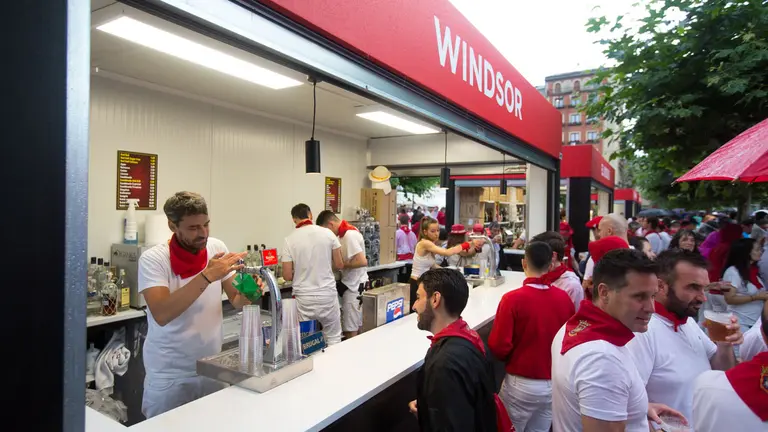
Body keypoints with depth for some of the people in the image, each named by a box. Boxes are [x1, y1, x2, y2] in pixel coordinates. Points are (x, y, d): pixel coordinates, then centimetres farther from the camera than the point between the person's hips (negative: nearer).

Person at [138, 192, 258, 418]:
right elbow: (161, 314, -28)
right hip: (169, 375, -3)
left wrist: (247, 293, -23)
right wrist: (207, 277, -33)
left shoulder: (217, 248, -4)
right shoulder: (152, 259, -15)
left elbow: (236, 301, -1)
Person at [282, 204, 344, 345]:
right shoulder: (328, 233, -3)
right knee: (333, 338, 13)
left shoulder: (289, 240, -5)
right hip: (327, 294, 0)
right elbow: (339, 265, 2)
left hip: (303, 297, 0)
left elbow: (287, 276, -4)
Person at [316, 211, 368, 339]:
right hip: (352, 284, 10)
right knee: (356, 327, 16)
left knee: (350, 331, -2)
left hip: (354, 286, -10)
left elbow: (362, 261, -26)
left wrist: (341, 265, -15)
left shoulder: (349, 235, -21)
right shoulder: (346, 232, 9)